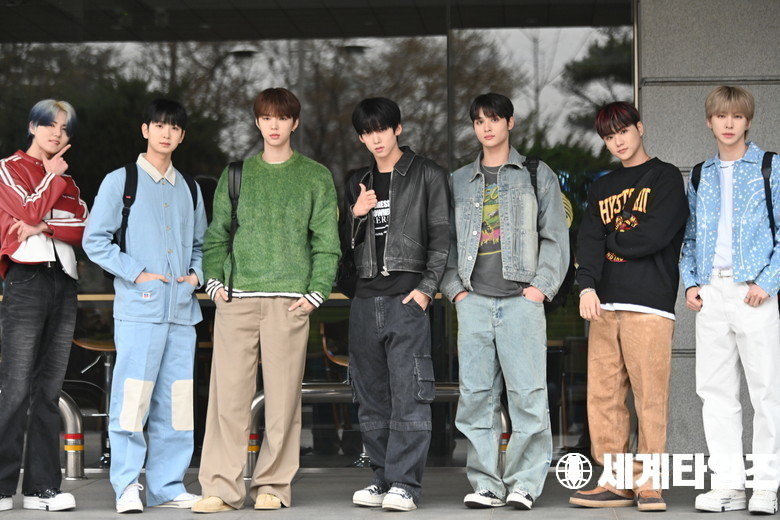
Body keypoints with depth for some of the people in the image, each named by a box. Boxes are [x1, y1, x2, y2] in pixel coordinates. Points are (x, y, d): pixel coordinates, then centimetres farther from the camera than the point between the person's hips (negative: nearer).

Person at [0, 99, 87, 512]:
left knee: (49, 389, 3)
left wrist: (42, 227, -10)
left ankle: (42, 486, 4)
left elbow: (84, 229, 5)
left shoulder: (68, 182, 22)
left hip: (63, 281, 6)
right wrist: (53, 175, 3)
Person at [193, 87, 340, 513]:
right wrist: (214, 280, 3)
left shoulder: (316, 177, 9)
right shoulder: (237, 174, 14)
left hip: (289, 299, -1)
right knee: (228, 391, -4)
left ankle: (273, 485, 8)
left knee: (283, 394, -1)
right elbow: (217, 234, 15)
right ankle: (221, 488, -2)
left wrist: (316, 292, -5)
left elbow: (327, 242, 5)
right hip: (236, 298, 1)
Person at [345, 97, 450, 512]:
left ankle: (405, 483, -11)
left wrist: (427, 287, -10)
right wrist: (356, 215, 1)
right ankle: (382, 478, 13)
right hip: (365, 298, 6)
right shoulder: (358, 184, 18)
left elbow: (441, 236, -1)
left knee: (408, 395, -11)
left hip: (407, 297, -5)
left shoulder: (427, 175, 4)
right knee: (372, 398, 6)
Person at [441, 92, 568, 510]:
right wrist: (455, 288, 4)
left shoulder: (537, 175, 11)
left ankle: (524, 483, -2)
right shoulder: (459, 181, 18)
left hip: (521, 299, -3)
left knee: (527, 393, -8)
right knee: (476, 394, 0)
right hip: (474, 300, 3)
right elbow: (446, 240, 17)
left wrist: (542, 286, -5)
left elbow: (555, 236, 6)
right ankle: (485, 483, 5)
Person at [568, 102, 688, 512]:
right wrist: (587, 286, -9)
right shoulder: (601, 188, 22)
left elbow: (654, 236, -8)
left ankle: (648, 485, -3)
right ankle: (616, 482, 6)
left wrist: (611, 240, 6)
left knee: (650, 397, -7)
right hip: (604, 305, 5)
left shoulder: (665, 177, 6)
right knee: (603, 397, 1)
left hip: (649, 303, -5)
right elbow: (588, 241, 7)